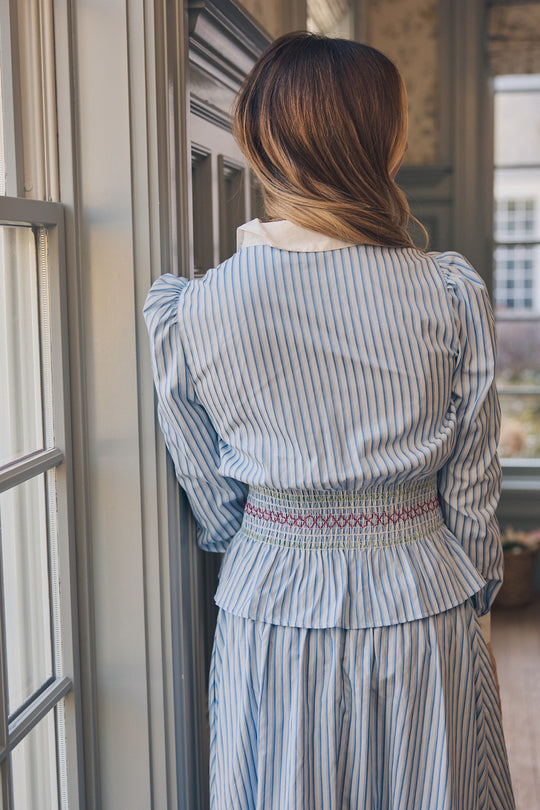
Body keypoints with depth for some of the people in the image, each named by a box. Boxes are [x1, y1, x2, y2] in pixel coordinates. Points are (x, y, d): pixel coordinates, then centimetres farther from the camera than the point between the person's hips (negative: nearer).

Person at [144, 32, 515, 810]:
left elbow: (213, 497, -1)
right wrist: (475, 593, 12)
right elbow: (472, 484, -4)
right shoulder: (452, 292, -13)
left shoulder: (189, 311, -12)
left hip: (270, 608, 1)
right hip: (422, 604, 0)